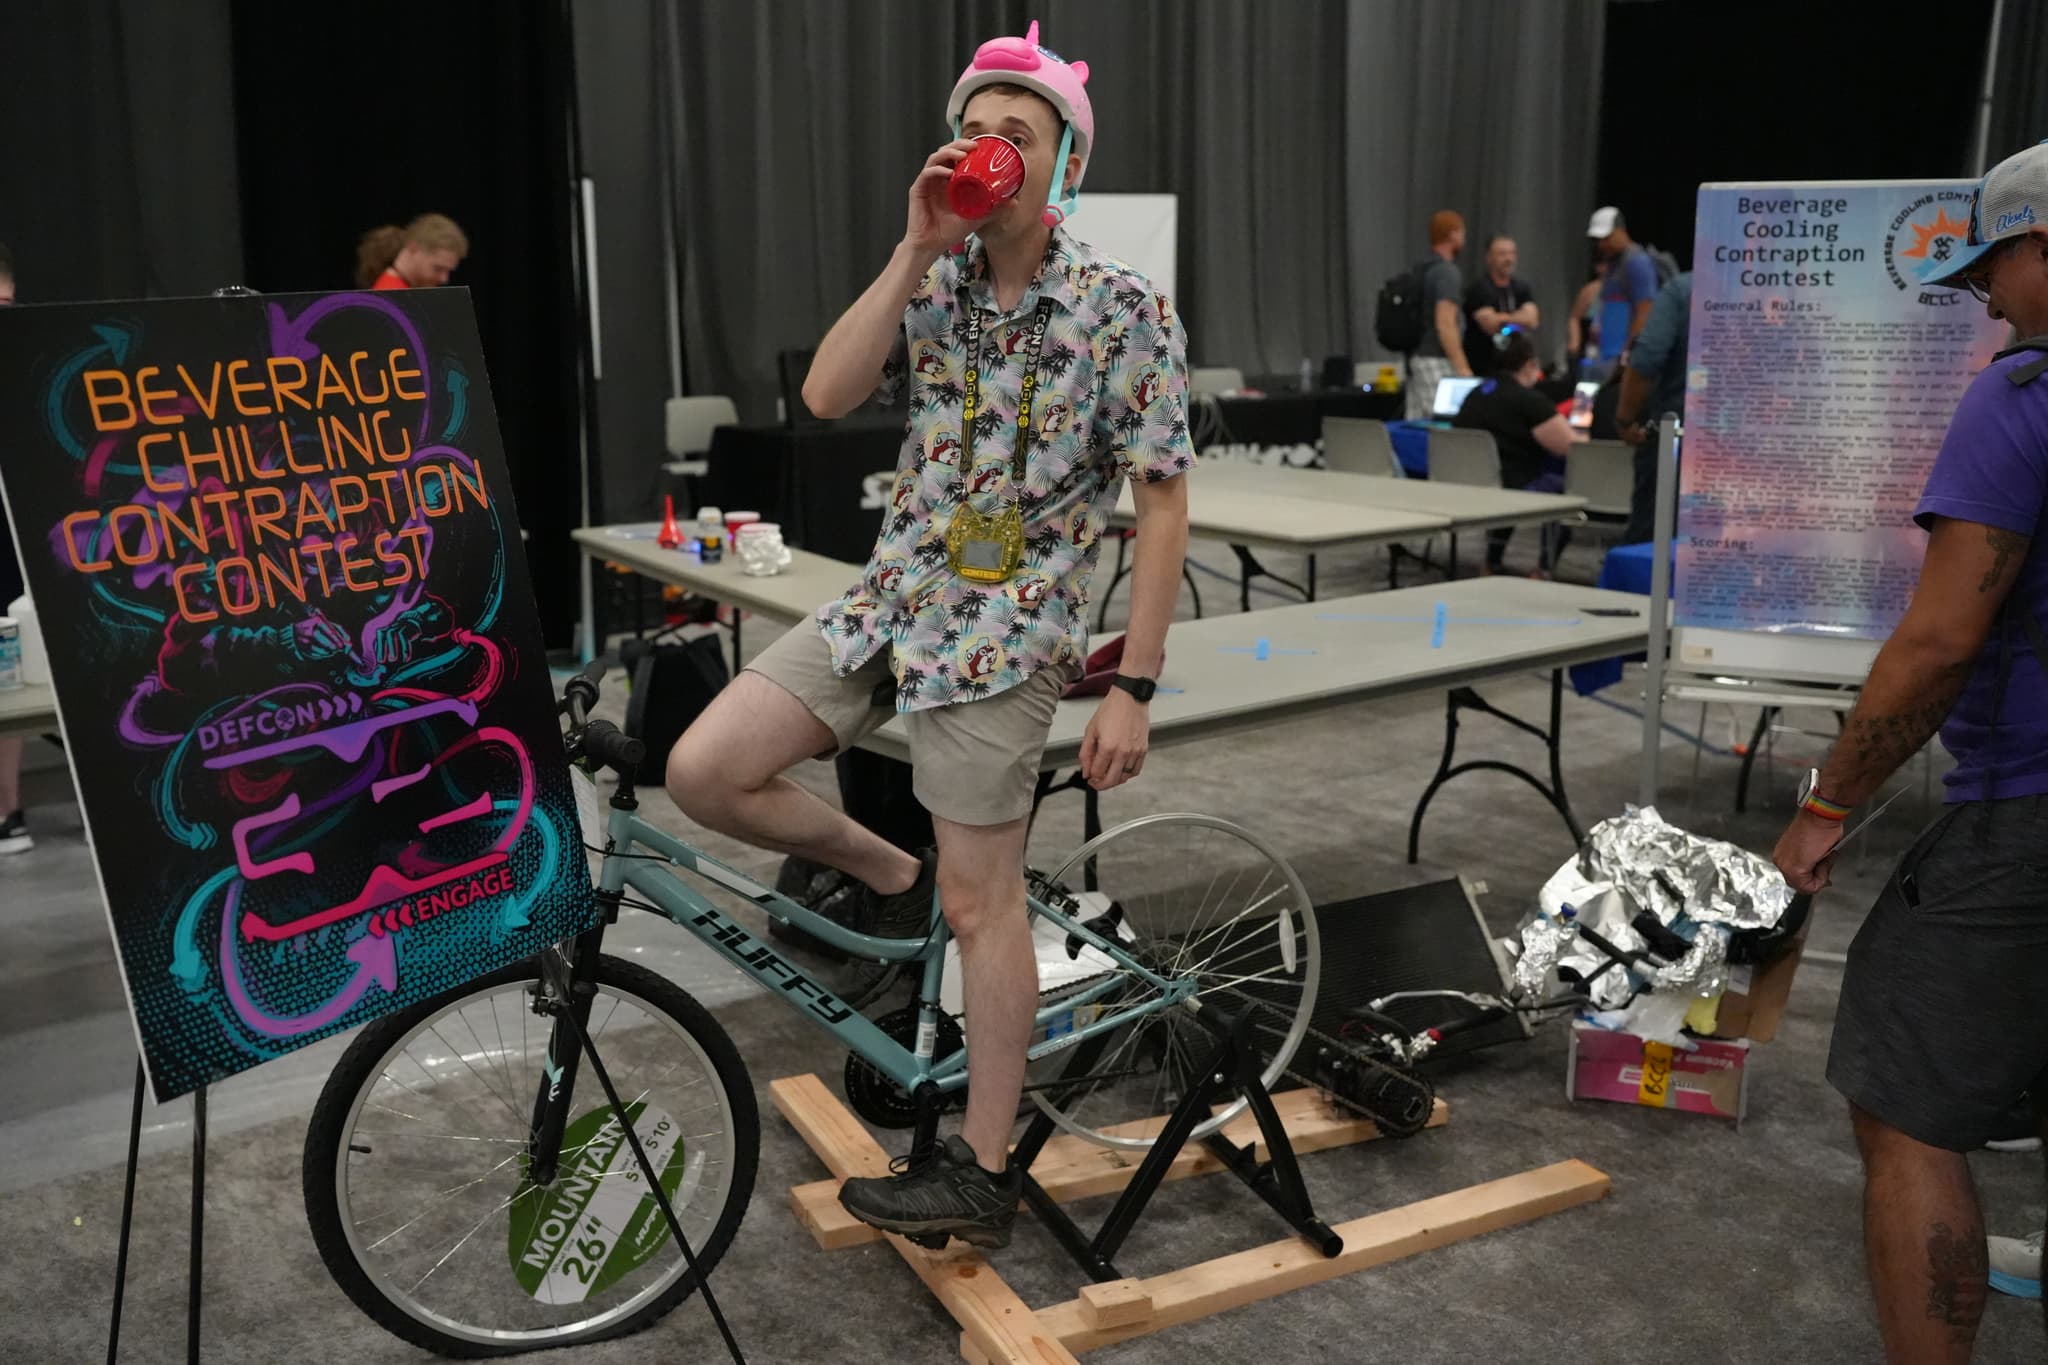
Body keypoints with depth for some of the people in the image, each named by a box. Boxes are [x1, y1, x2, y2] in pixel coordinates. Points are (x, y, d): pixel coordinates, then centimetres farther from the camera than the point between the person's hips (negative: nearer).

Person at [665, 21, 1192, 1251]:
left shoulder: (1127, 308, -9)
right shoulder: (934, 282, 5)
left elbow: (1163, 508, -9)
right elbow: (827, 395, -10)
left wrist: (1135, 686, -14)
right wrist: (919, 249, -15)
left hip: (1009, 630, -5)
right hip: (888, 601, 5)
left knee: (981, 901, 0)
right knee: (704, 771, -5)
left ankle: (985, 1172, 16)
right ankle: (885, 875, 20)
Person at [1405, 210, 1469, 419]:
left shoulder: (1423, 271, 14)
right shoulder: (1446, 272, -13)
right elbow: (1445, 324, -21)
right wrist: (1462, 368, -21)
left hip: (1417, 357, 9)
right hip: (1437, 362, -9)